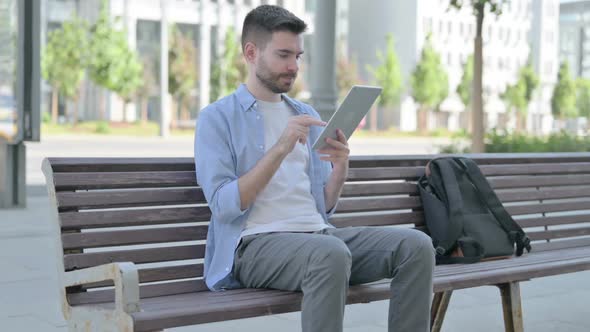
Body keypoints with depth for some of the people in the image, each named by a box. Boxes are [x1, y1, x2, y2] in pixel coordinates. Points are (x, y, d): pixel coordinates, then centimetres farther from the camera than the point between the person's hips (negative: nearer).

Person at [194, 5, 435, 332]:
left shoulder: (308, 116, 20)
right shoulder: (217, 118, 1)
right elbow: (224, 206, -11)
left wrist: (341, 167, -4)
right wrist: (280, 149, -18)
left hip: (317, 234, 6)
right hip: (256, 243, -6)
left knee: (416, 245, -16)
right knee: (331, 253, -38)